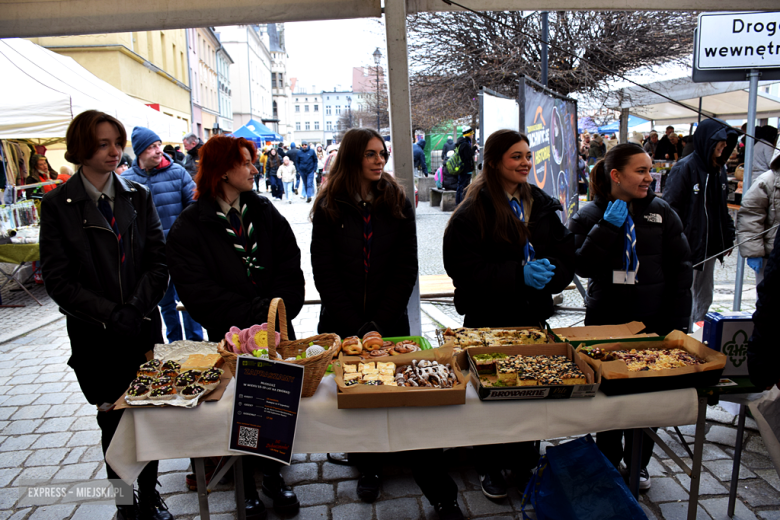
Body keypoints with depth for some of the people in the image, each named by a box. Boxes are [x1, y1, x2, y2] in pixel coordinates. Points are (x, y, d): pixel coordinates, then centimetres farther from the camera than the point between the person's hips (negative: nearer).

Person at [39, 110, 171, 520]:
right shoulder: (57, 205, -3)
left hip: (144, 327, 2)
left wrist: (135, 307, -14)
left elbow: (158, 260, 0)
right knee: (113, 419, 9)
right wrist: (110, 313, -16)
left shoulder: (138, 197, 5)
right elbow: (58, 278, -6)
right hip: (94, 334, -2)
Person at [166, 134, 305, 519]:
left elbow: (290, 268, 3)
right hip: (230, 336, -3)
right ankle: (246, 485, 29)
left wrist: (280, 310, -12)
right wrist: (257, 314, -16)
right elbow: (198, 290, -12)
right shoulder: (190, 225, -4)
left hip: (276, 329, 3)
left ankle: (272, 473, 30)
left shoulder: (264, 211, 7)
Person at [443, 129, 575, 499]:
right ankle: (489, 467, 29)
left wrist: (549, 272, -16)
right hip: (489, 320, -4)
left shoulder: (543, 206, 8)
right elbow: (465, 270, -17)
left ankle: (526, 462, 36)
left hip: (533, 318, 5)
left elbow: (566, 257, 7)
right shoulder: (473, 211, -9)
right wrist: (519, 275, -24)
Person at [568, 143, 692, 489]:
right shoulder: (589, 216, -2)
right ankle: (608, 464, 30)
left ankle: (638, 464, 33)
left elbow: (680, 267, 2)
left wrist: (678, 323, -2)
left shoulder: (661, 211, 2)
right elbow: (583, 266, -14)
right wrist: (608, 227, -20)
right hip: (606, 323, -1)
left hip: (653, 322, 2)